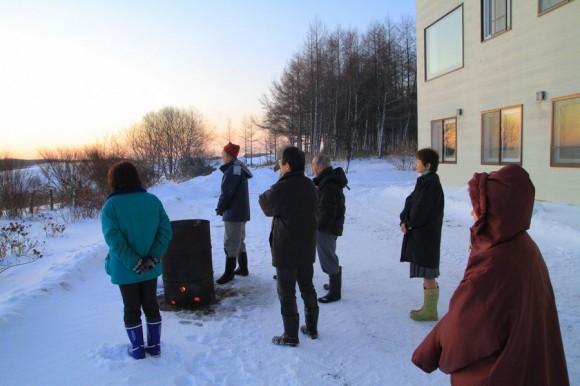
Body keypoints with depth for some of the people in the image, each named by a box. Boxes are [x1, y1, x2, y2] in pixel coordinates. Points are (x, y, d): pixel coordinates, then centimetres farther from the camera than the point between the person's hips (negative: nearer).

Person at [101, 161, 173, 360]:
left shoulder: (111, 205, -12)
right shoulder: (153, 200, -2)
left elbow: (113, 238, -20)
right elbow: (166, 231, -9)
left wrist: (134, 263, -17)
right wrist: (153, 258, -12)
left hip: (125, 269, -3)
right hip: (150, 268, 3)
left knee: (131, 308, 13)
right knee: (151, 305, 17)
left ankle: (137, 348, 25)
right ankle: (154, 345, 27)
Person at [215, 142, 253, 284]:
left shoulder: (233, 170, -18)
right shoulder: (238, 168, 13)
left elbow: (227, 192, -21)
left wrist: (220, 208, -5)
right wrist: (223, 208, 10)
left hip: (233, 213, -10)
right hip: (240, 211, 10)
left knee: (230, 243, -3)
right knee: (239, 242, 17)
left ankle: (229, 273, 4)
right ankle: (243, 268, 26)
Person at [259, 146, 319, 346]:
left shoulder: (281, 189, -22)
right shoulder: (310, 185, 0)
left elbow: (266, 206, -6)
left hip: (286, 251, -7)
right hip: (307, 249, 7)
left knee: (286, 293, 6)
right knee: (307, 288, 19)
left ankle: (291, 336, 16)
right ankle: (312, 328, 32)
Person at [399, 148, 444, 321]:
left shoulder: (430, 183, -17)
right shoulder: (426, 181, 12)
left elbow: (420, 210, -20)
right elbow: (410, 202, 11)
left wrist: (408, 223, -4)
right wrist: (405, 220, -3)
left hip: (425, 235, -10)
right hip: (420, 233, 10)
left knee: (428, 275, 0)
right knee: (427, 275, 16)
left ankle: (430, 311, 11)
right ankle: (428, 307, 27)